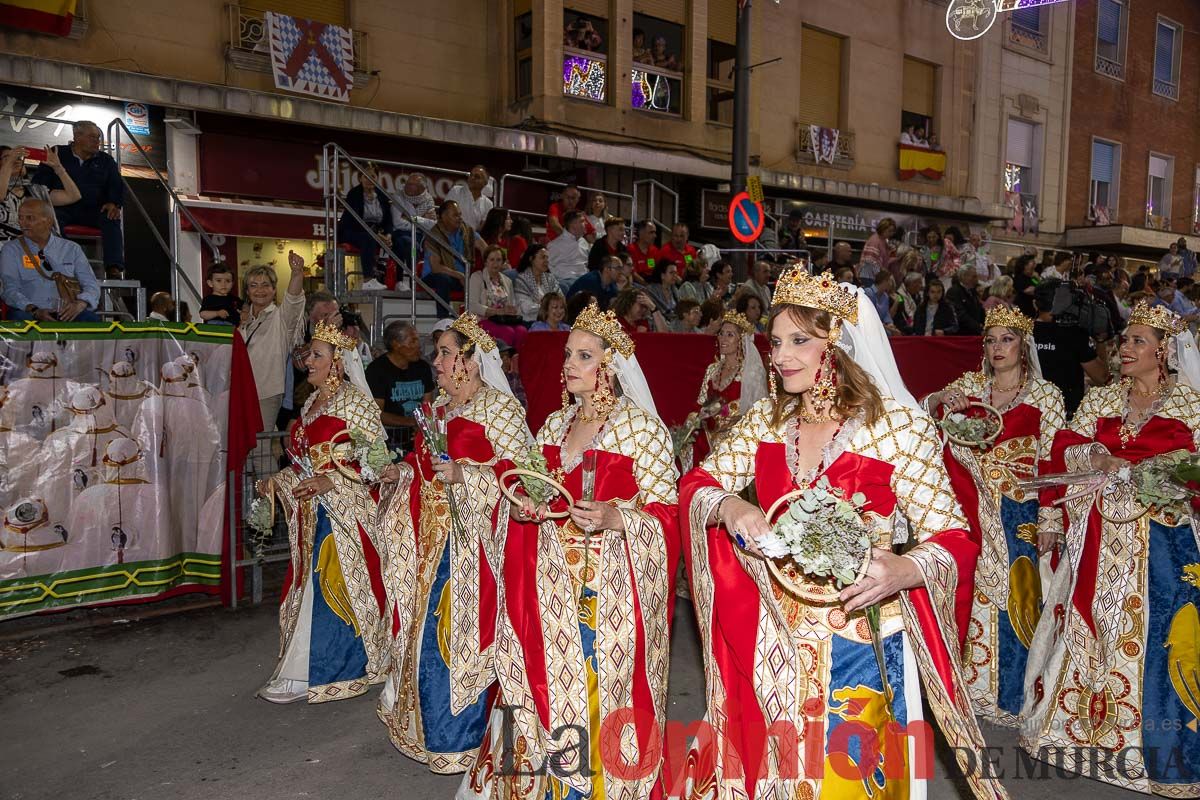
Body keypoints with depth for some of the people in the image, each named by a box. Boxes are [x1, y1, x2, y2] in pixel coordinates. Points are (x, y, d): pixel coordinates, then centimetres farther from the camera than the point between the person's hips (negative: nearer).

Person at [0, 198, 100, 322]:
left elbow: (91, 285, 7)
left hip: (67, 314, 0)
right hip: (29, 312, 0)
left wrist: (80, 304, -16)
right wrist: (34, 311, -20)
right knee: (20, 317, -35)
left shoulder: (71, 249, 14)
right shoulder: (11, 249, 11)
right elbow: (10, 289, 0)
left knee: (91, 319, -32)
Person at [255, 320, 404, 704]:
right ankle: (298, 673, 20)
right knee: (310, 583, 10)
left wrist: (330, 481, -23)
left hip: (345, 511, -8)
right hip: (313, 511, 8)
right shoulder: (312, 402, 15)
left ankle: (302, 676, 2)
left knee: (332, 585, -4)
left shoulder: (355, 402, -10)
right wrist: (277, 481, 9)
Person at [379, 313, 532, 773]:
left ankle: (461, 735, 14)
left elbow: (519, 470, -16)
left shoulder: (498, 406, -10)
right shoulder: (438, 407, 14)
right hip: (434, 536, 8)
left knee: (462, 628, -2)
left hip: (473, 539, -8)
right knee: (428, 626, 15)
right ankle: (431, 725, 31)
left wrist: (461, 474, -21)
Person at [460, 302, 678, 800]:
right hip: (551, 580, 5)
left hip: (611, 581, -5)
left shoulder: (641, 426, -7)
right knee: (547, 682, 10)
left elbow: (665, 511, -8)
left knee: (600, 690, 0)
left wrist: (611, 518, -24)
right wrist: (524, 507, -1)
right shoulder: (554, 424, 11)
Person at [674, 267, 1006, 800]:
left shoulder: (899, 425, -12)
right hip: (773, 643, 4)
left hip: (859, 644, -4)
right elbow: (694, 485, 1)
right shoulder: (766, 420, 1)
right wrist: (726, 507, -21)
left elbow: (954, 539, -12)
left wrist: (903, 570, -32)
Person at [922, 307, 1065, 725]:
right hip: (972, 510, 3)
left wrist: (1048, 522, -10)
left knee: (1013, 601, 2)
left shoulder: (1046, 395, -2)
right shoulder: (970, 384, 8)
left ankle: (1012, 694, 19)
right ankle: (974, 683, 22)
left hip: (1019, 514, -3)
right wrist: (941, 399, -20)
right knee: (973, 595, 7)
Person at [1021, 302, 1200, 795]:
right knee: (1090, 626, 7)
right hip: (1100, 536, 3)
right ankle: (1084, 726, 21)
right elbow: (1064, 451, 2)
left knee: (1153, 634, -1)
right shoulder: (1098, 400, 10)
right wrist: (1099, 458, -16)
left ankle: (1146, 742, 13)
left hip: (1160, 537, -2)